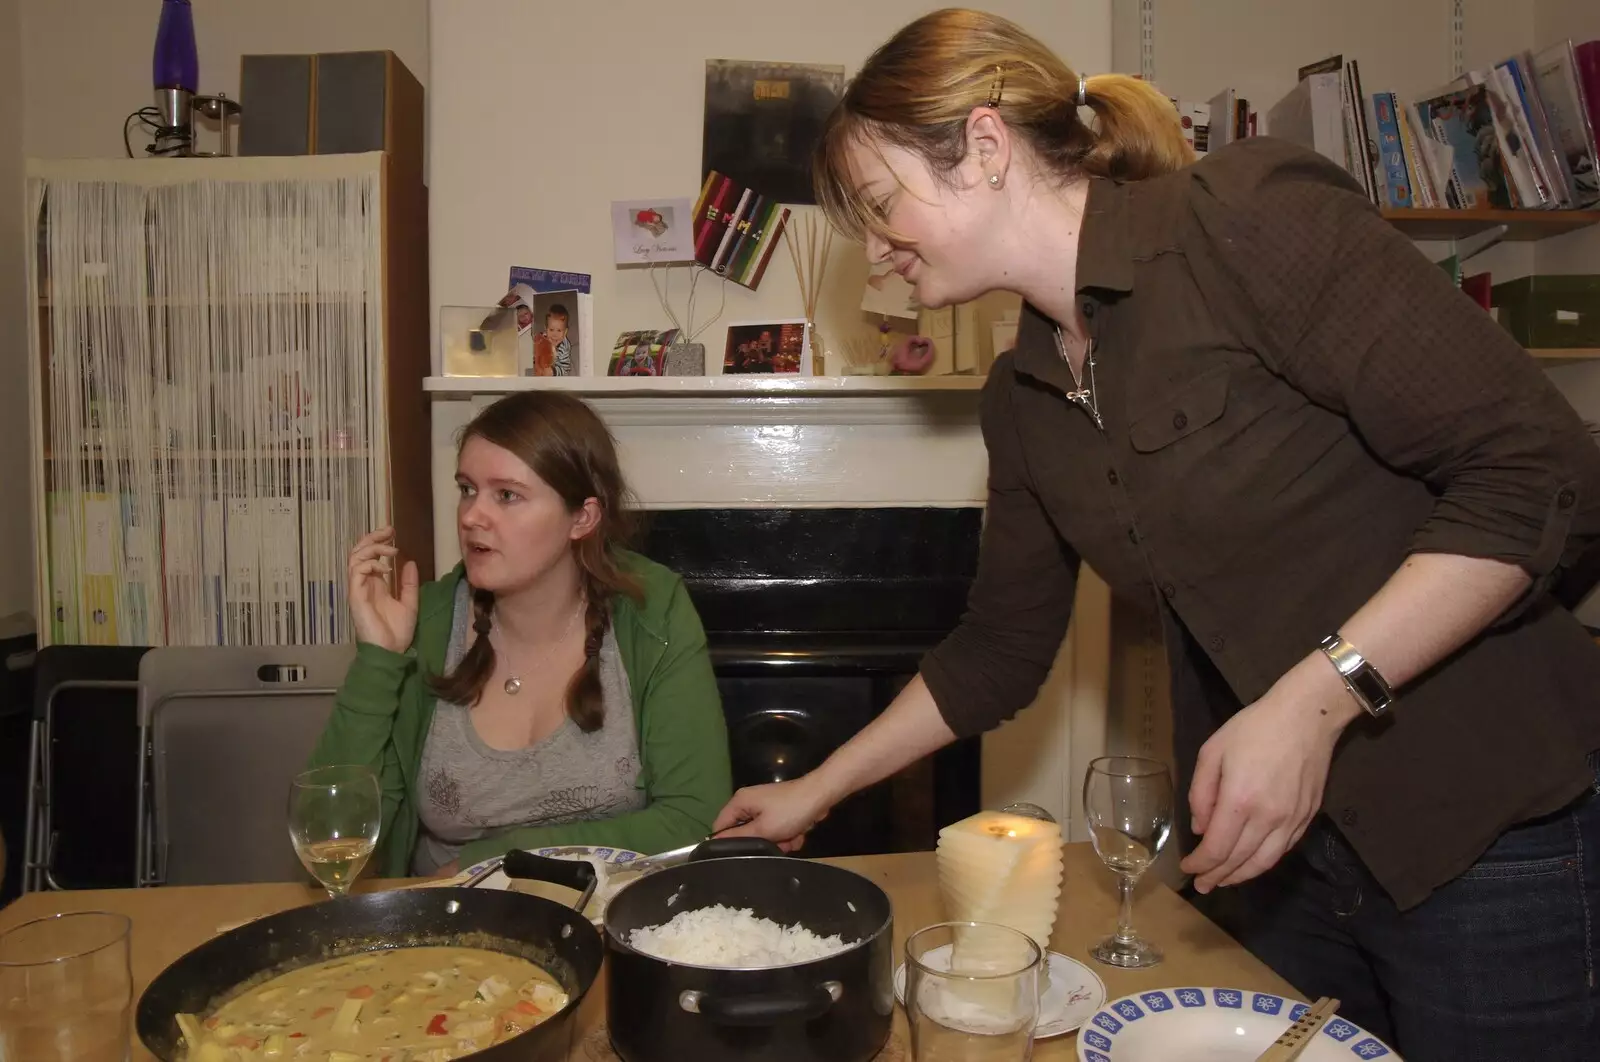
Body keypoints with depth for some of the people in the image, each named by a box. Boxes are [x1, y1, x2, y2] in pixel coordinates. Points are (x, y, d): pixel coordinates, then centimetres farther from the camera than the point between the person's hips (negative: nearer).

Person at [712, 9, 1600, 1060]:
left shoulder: (1255, 219, -16)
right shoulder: (1024, 398, 4)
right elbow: (1001, 648, 13)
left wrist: (1312, 703, -23)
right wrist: (814, 793, 16)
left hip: (1489, 832, -6)